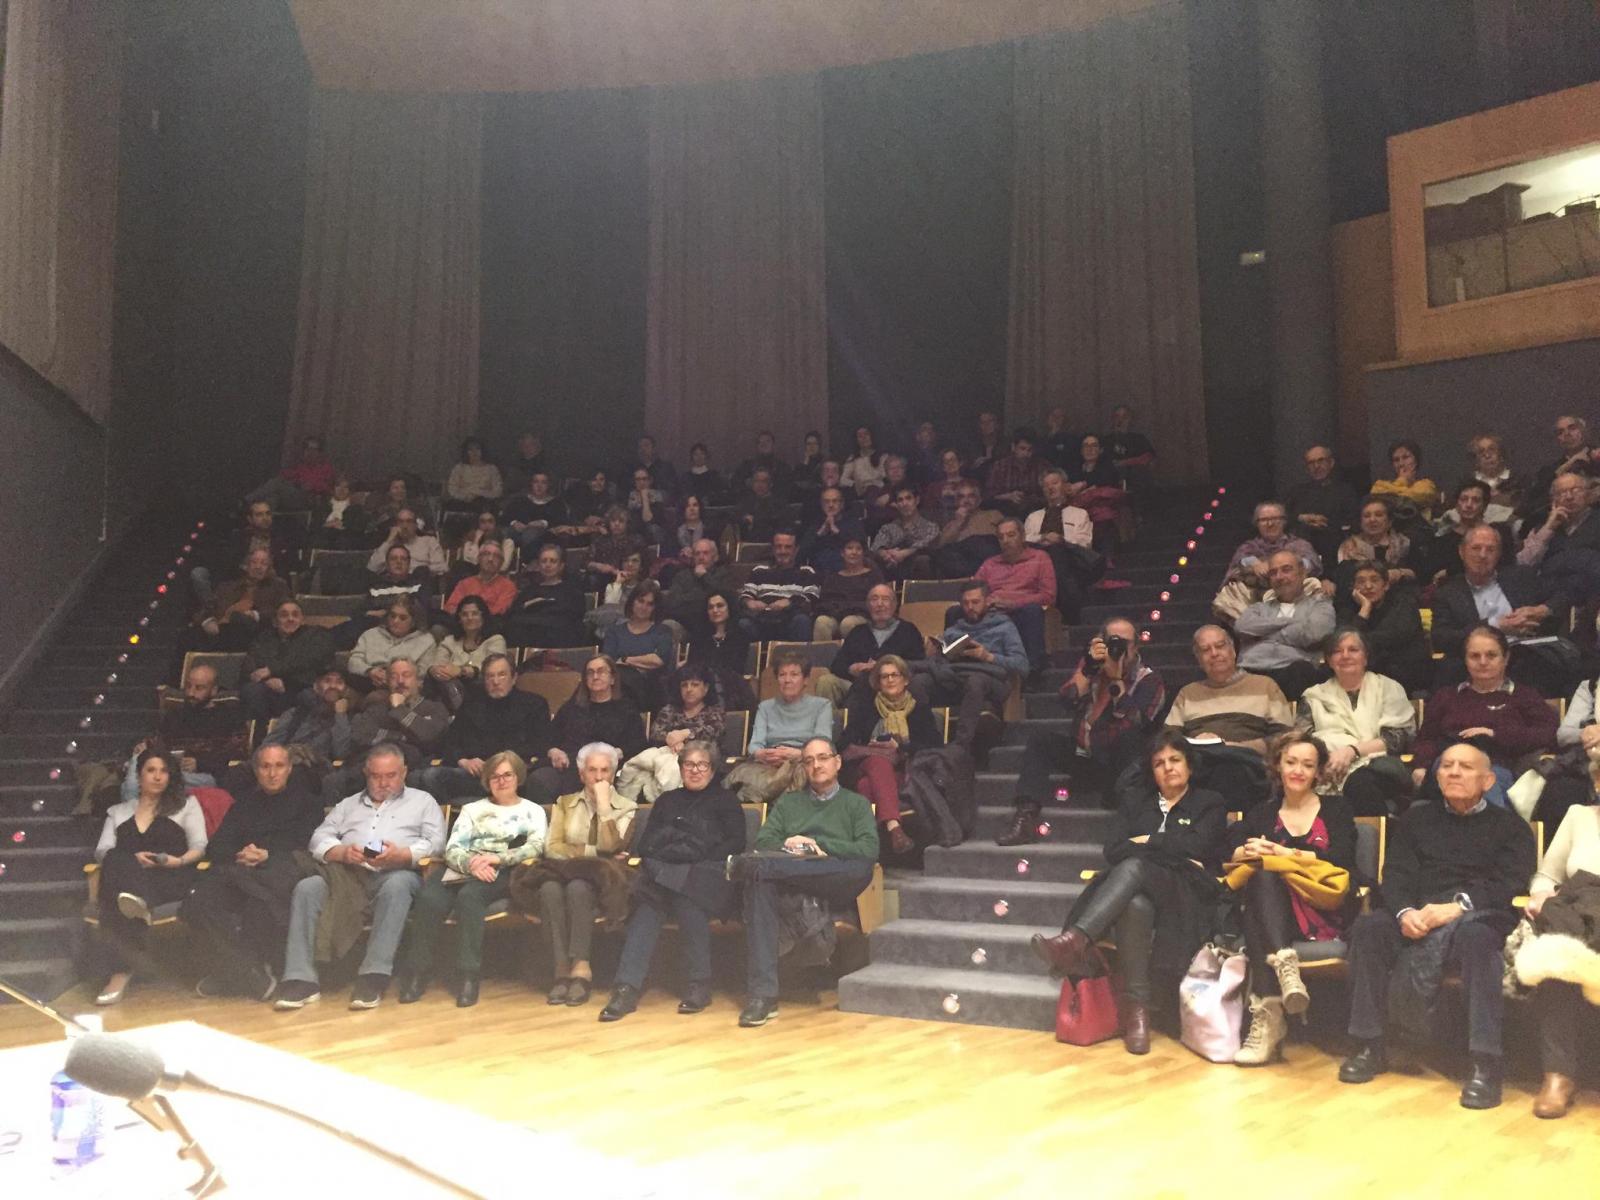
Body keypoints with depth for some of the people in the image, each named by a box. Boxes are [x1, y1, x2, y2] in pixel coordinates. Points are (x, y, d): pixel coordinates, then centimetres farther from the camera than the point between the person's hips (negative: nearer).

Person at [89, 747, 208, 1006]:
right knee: (117, 862, -37)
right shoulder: (118, 811, 25)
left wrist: (180, 861, -15)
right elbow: (102, 852, 10)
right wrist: (132, 859, -12)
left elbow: (199, 847, 9)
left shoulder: (186, 803, 19)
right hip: (128, 876, 2)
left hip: (170, 878, -2)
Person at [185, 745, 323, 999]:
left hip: (279, 868, -4)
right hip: (238, 870, 4)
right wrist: (238, 855, -5)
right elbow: (216, 847, 18)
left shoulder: (306, 800, 21)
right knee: (199, 902, -28)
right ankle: (252, 977, -27)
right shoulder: (244, 802, 31)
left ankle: (234, 972, -22)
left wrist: (267, 855, -11)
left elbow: (306, 844, 5)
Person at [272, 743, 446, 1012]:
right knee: (307, 887, -27)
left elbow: (435, 842, 5)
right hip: (347, 876, 3)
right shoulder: (348, 804, 31)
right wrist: (342, 852, -8)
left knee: (398, 885, -39)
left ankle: (374, 977, -41)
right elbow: (319, 840, 15)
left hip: (394, 874, -3)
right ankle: (300, 979, -31)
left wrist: (401, 855, -15)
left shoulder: (422, 801, 22)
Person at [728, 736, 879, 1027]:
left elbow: (869, 850, 4)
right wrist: (786, 846, -8)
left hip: (835, 881, -1)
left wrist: (820, 845, -6)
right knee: (760, 881, -34)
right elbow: (763, 842, 14)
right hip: (787, 883, 1)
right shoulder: (787, 802, 30)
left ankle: (751, 866, -38)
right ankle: (761, 995, -40)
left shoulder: (856, 803, 23)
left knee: (862, 870, -36)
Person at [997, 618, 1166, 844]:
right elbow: (1068, 701, -9)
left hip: (1119, 762, -4)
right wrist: (1090, 666, -17)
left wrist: (1116, 678, -23)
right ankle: (1025, 819, -25)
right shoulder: (1093, 665, 6)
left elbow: (1133, 722, -23)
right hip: (1083, 756, 4)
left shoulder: (1149, 679, -6)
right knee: (1040, 738, -15)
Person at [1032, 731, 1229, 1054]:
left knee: (1133, 867, -37)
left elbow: (1195, 845, -4)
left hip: (1186, 892, -2)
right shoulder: (1136, 801, 24)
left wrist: (1146, 841, 5)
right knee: (1135, 905, -39)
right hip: (1136, 888, 2)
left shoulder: (1210, 804, 17)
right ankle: (1136, 1007, -42)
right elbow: (1113, 850, 7)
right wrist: (1169, 853, -4)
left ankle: (1075, 940, -54)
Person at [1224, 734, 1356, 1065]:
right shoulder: (1261, 814, 24)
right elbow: (1227, 853, 7)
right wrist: (1248, 851, -15)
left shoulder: (1335, 809, 19)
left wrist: (1286, 854, -9)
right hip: (1272, 914, 2)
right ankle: (1283, 962, -51)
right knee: (1262, 873, -32)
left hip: (1323, 913, -2)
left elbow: (1342, 858, -1)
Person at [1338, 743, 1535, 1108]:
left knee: (1474, 935, -38)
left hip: (1479, 917, -2)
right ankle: (1370, 1046, -22)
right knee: (1368, 926, -28)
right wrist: (1405, 912, -17)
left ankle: (1485, 1063, -35)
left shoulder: (1510, 826, 14)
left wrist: (1457, 907, -23)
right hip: (1416, 917, 3)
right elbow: (1396, 875, 7)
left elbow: (1509, 884, -4)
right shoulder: (1415, 819, 22)